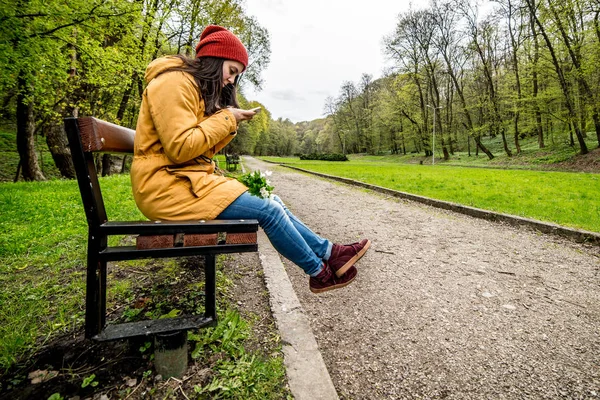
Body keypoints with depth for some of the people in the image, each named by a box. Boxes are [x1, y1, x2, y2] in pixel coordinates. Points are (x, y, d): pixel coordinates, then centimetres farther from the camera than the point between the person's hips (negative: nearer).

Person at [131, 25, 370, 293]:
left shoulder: (196, 88, 19)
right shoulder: (174, 82, -11)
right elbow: (180, 148, -22)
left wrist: (230, 123, 0)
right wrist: (225, 118, -12)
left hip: (187, 179, 9)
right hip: (166, 185, -9)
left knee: (271, 202, 2)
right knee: (267, 210, -15)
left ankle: (328, 251, 11)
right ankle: (320, 273, 4)